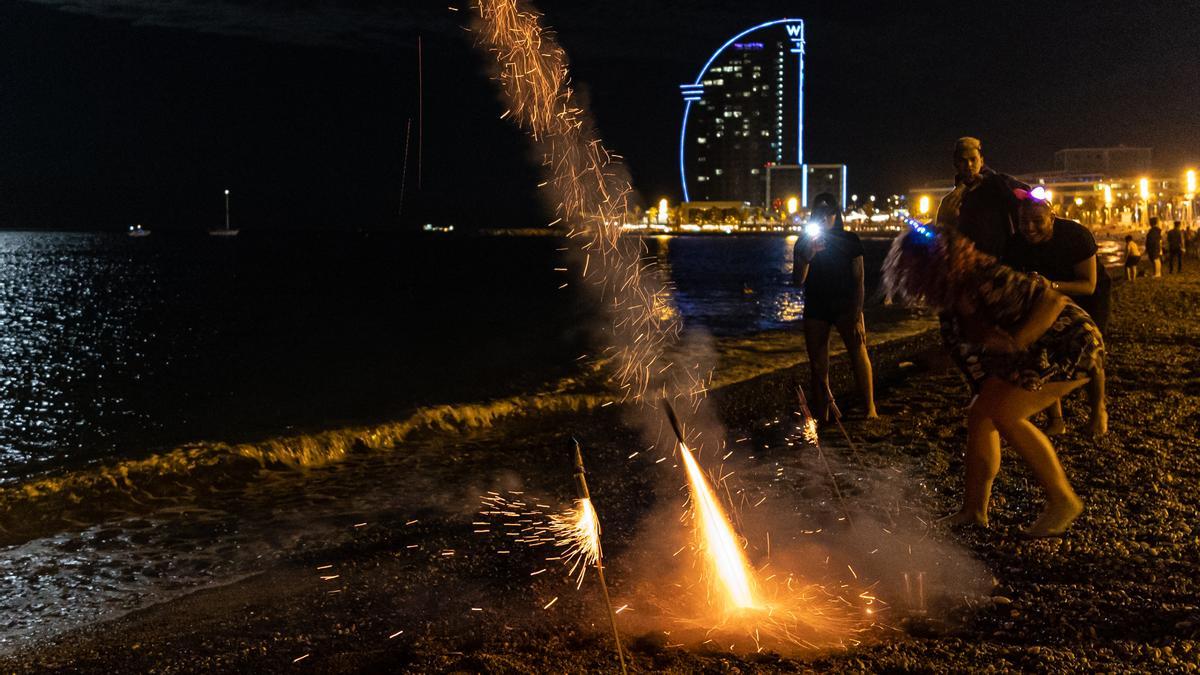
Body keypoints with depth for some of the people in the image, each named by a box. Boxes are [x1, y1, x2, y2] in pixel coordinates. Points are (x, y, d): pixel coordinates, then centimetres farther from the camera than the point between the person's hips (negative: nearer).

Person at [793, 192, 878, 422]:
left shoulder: (850, 241, -2)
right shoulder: (804, 243, 3)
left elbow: (858, 280, -7)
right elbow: (798, 281, -4)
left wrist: (857, 315, -15)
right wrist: (808, 256, -21)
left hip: (845, 306, -2)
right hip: (815, 310, 2)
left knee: (858, 350, -22)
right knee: (818, 367, 4)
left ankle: (870, 409, -21)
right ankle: (821, 418, 16)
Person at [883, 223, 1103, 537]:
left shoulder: (987, 279, -29)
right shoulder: (953, 296, 1)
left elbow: (1053, 301, -32)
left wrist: (1015, 342, -40)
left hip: (1070, 341, -10)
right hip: (1032, 354, 10)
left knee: (1005, 414, -20)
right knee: (980, 414, 2)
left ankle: (1063, 502, -7)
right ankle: (974, 509, 10)